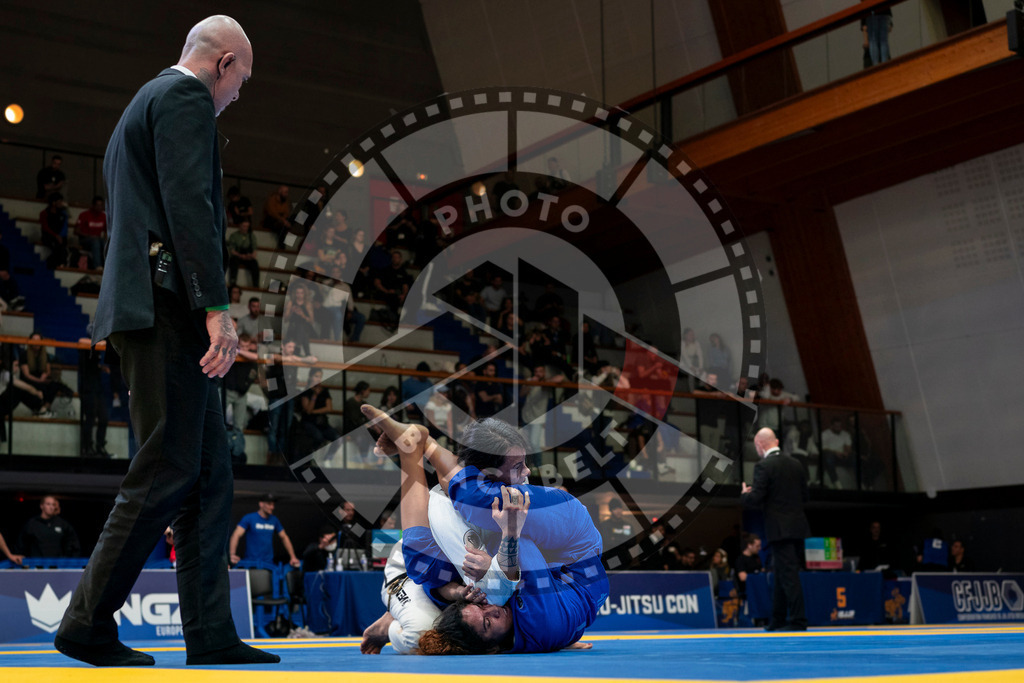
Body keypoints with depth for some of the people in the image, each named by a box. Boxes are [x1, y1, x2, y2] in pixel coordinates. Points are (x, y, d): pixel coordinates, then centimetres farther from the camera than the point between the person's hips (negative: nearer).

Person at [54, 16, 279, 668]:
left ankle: (212, 636, 6)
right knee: (167, 471, -9)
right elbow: (189, 204, -17)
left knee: (210, 473, 7)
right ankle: (88, 624, -3)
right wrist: (217, 307, -21)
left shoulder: (145, 103, 27)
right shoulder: (186, 99, -4)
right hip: (168, 305, -11)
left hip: (156, 313, 11)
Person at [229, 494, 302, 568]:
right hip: (251, 562, -4)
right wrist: (232, 554, -29)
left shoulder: (274, 520, 11)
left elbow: (284, 537, 20)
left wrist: (293, 557, 15)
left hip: (269, 562, 4)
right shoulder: (249, 518, -4)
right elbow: (236, 535, -14)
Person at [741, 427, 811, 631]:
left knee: (788, 574, -6)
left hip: (779, 528, -7)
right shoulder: (795, 464, 10)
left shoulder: (763, 466, -11)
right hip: (798, 527, 7)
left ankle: (798, 620, -7)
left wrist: (745, 494, 6)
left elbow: (755, 499, -15)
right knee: (781, 573, 16)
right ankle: (777, 620, 22)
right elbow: (804, 496, 15)